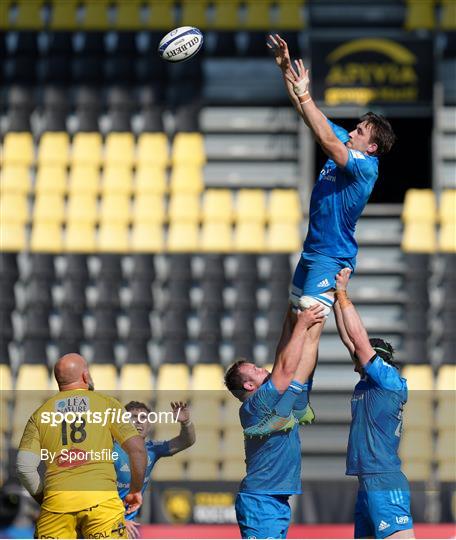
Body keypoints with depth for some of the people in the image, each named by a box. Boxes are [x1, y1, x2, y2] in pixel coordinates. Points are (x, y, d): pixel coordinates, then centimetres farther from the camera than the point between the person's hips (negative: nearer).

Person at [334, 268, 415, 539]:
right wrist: (337, 296, 21)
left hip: (385, 485, -10)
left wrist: (342, 294, 1)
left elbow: (358, 338, -8)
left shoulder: (392, 382, -5)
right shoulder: (366, 385, 18)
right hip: (368, 486, 10)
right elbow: (349, 338, 21)